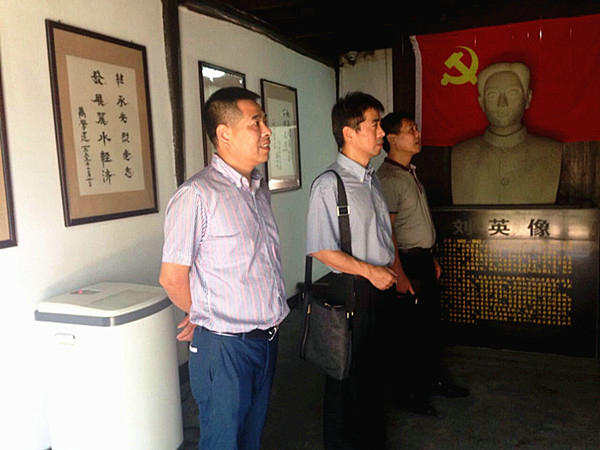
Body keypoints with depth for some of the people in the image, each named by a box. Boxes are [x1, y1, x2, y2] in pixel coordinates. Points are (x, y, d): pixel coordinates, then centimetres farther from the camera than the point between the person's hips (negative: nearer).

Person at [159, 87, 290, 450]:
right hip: (224, 344, -7)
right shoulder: (197, 195, -17)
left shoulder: (260, 190, 8)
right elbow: (172, 277, -14)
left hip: (267, 336, 7)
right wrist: (207, 318, 3)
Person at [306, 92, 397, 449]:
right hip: (351, 290, -8)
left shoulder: (372, 180, 10)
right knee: (347, 376, 8)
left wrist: (397, 275, 13)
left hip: (381, 287, 8)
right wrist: (370, 271, -17)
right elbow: (321, 249, -18)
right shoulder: (329, 184, -16)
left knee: (373, 369, 21)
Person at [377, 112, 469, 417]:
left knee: (431, 324, 19)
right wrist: (399, 275, -23)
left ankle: (435, 379, 36)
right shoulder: (387, 179, -18)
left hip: (423, 260, 10)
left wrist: (431, 257, 20)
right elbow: (386, 232, -22)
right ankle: (410, 393, 18)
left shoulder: (410, 172, 13)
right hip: (406, 263, -9)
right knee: (409, 331, 2)